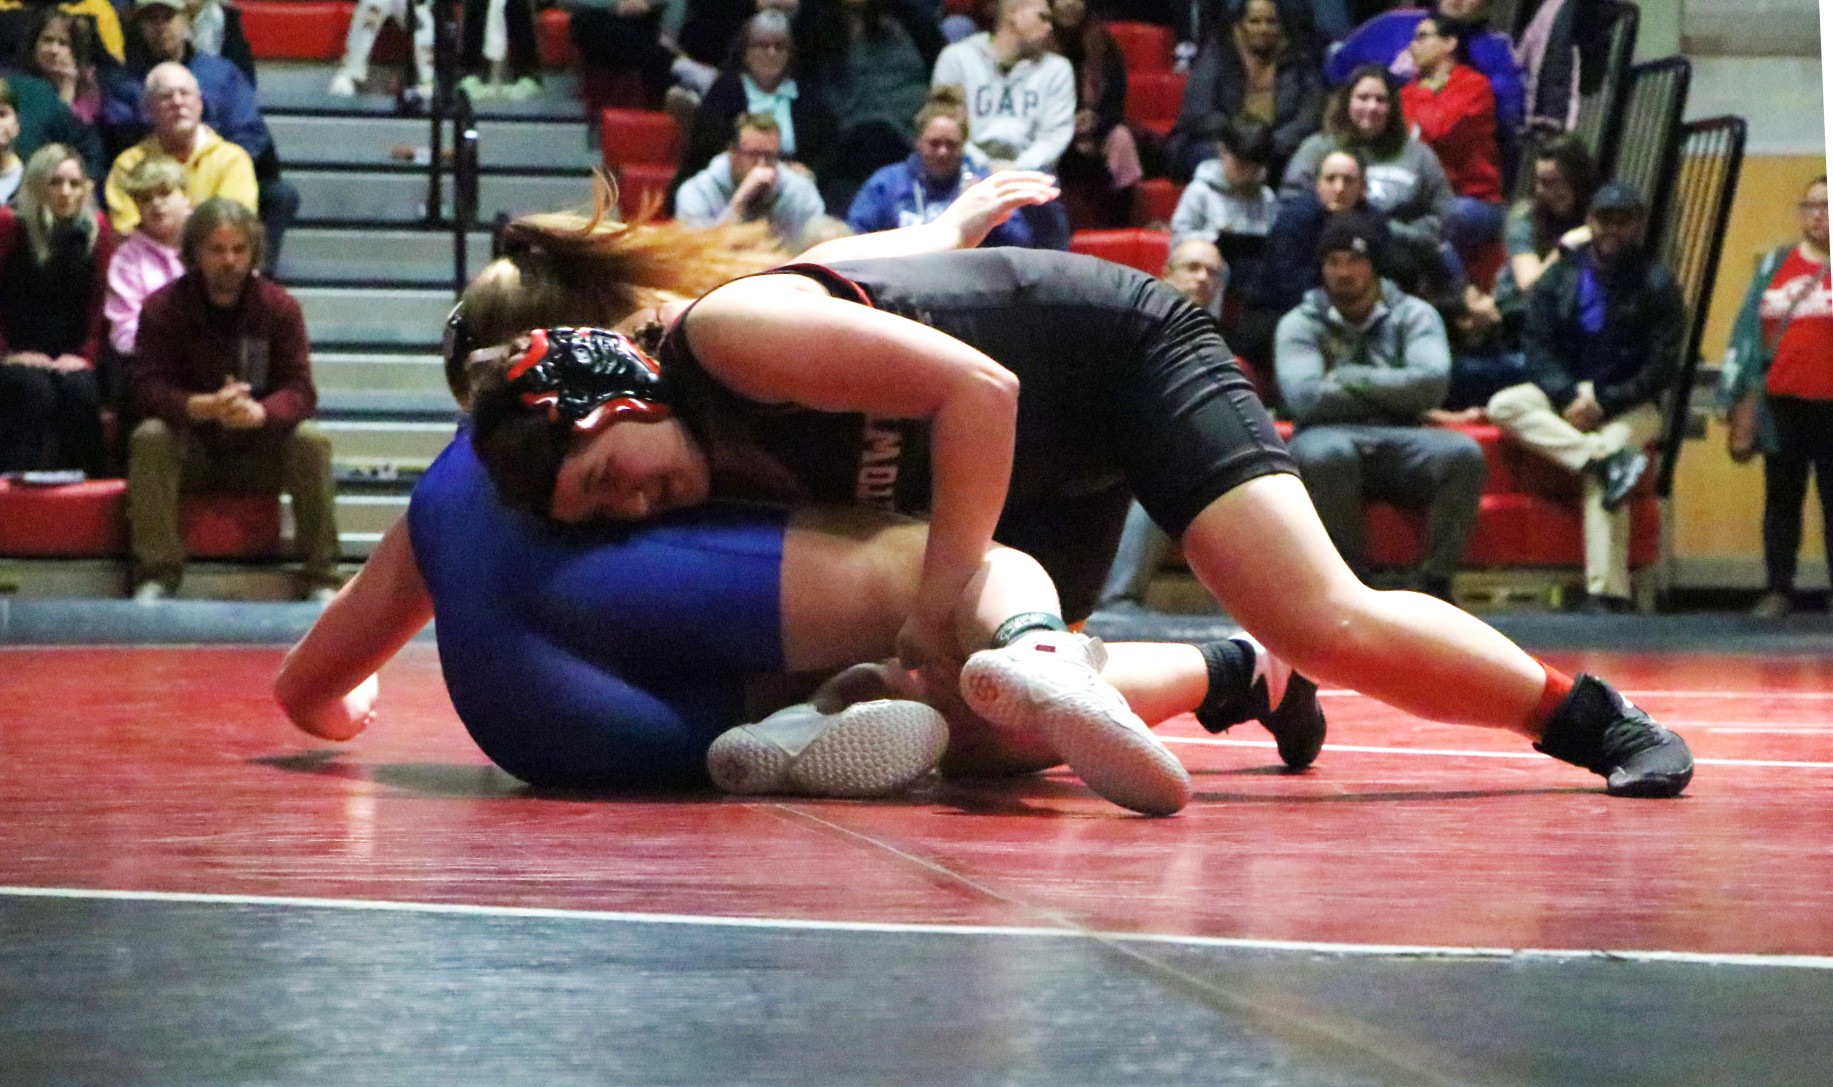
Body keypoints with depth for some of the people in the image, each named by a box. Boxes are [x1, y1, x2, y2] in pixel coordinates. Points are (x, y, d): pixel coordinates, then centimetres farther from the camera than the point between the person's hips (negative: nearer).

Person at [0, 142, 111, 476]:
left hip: (69, 358, 2)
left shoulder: (94, 230, 6)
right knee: (35, 390, -33)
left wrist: (85, 356, -7)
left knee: (80, 389, -30)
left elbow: (98, 302, 5)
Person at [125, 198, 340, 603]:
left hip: (260, 453, 1)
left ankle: (321, 579, -21)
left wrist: (259, 412, -37)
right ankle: (156, 576, -30)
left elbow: (299, 390, -12)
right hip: (190, 446, -1)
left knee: (311, 441, -27)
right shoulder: (162, 307, -8)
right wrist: (204, 407, -38)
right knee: (148, 437, -31)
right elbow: (146, 387, -17)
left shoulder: (280, 307, -5)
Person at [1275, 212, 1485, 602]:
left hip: (1400, 443, 2)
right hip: (1332, 436, -2)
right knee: (1327, 453, -38)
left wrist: (1348, 378, -6)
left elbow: (1432, 383, -8)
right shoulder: (1301, 324, 9)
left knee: (1463, 453, -29)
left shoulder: (1413, 316, 12)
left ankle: (1433, 581, -16)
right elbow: (1305, 398, -11)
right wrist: (1393, 394, -3)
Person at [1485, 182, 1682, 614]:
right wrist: (1569, 397, -15)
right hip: (1565, 391, 4)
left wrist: (1604, 401, -17)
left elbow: (1663, 366, -5)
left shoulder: (1656, 284, 1)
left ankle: (1607, 594, -40)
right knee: (1504, 406, -25)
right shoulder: (1561, 277, 10)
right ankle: (1605, 458, -39)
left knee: (1599, 476, -33)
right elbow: (1537, 346, 3)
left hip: (1629, 404, -4)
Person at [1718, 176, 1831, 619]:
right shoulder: (1776, 264, 10)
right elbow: (1750, 333, 10)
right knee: (1782, 496, 8)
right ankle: (1778, 590, 14)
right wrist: (1743, 400, 6)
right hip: (1782, 403, 3)